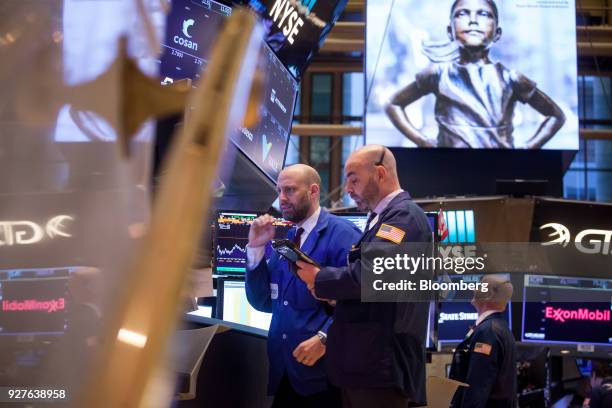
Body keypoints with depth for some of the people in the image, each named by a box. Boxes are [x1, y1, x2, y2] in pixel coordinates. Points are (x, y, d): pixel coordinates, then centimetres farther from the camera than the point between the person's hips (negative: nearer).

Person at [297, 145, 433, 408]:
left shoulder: (404, 215, -10)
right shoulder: (381, 218, 22)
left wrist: (319, 279, -8)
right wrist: (330, 289, 4)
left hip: (382, 365, -10)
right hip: (367, 361, 10)